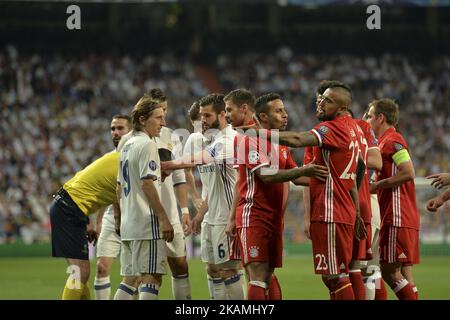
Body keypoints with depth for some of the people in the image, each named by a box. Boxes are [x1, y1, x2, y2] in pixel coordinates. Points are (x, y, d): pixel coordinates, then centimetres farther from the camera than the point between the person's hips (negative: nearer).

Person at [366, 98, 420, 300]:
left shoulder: (392, 140, -10)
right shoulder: (385, 141, 21)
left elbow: (408, 173, -20)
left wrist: (377, 185, -15)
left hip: (397, 219, -10)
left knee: (390, 271, -9)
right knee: (403, 273, 8)